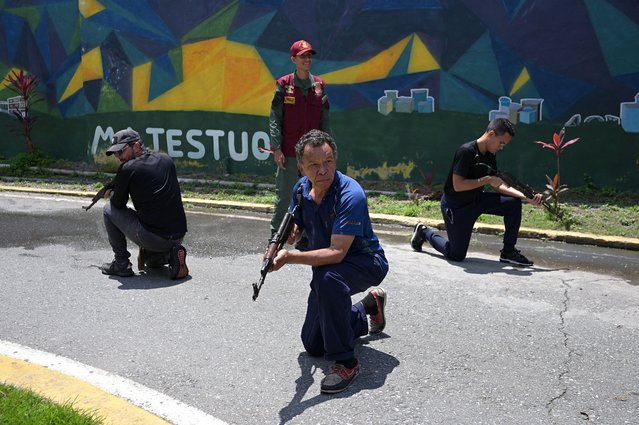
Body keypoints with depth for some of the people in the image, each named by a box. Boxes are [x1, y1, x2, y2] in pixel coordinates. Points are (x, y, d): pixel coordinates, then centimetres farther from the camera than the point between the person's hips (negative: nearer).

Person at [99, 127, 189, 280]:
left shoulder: (127, 169, -9)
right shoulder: (166, 160, 10)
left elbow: (118, 203, 3)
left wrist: (111, 193, 26)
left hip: (152, 238, -7)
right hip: (179, 236, 7)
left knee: (109, 209, 14)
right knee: (151, 261, 39)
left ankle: (121, 264, 13)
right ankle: (172, 254, 7)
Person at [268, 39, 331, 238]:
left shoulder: (320, 86, 8)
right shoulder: (283, 85, -1)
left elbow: (325, 121, 10)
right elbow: (275, 119, -3)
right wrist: (277, 148, -10)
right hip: (288, 152, -3)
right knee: (284, 196, 1)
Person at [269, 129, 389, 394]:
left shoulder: (350, 195, -30)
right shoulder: (302, 188, -7)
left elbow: (337, 253, -35)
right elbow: (295, 229, 4)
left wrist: (290, 257, -45)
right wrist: (288, 234, -20)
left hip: (366, 262, -7)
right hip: (327, 265, 7)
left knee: (329, 278, -42)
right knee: (312, 345, 13)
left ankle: (346, 363, -26)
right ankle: (369, 306, 36)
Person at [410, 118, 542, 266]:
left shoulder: (490, 156, 0)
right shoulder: (466, 151, -24)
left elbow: (499, 186, 1)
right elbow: (457, 185, -29)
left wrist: (527, 197, -11)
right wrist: (487, 180, -26)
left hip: (476, 200, 7)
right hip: (455, 205, -7)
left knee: (514, 202, -11)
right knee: (456, 256, -1)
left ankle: (508, 252, 0)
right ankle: (424, 232, 23)